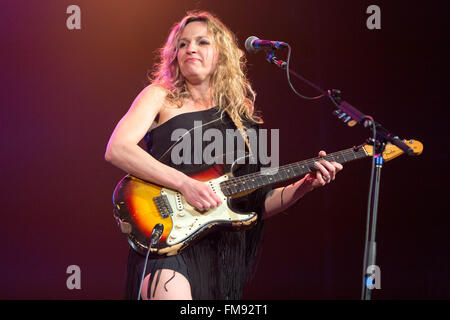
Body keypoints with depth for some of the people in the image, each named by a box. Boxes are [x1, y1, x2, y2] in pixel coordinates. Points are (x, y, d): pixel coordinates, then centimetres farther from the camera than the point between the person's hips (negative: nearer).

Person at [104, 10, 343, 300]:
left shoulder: (241, 118, 18)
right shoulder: (161, 97, 9)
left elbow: (257, 205, 18)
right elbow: (116, 149, -8)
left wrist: (305, 185, 2)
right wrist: (184, 183, -15)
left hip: (223, 253, 4)